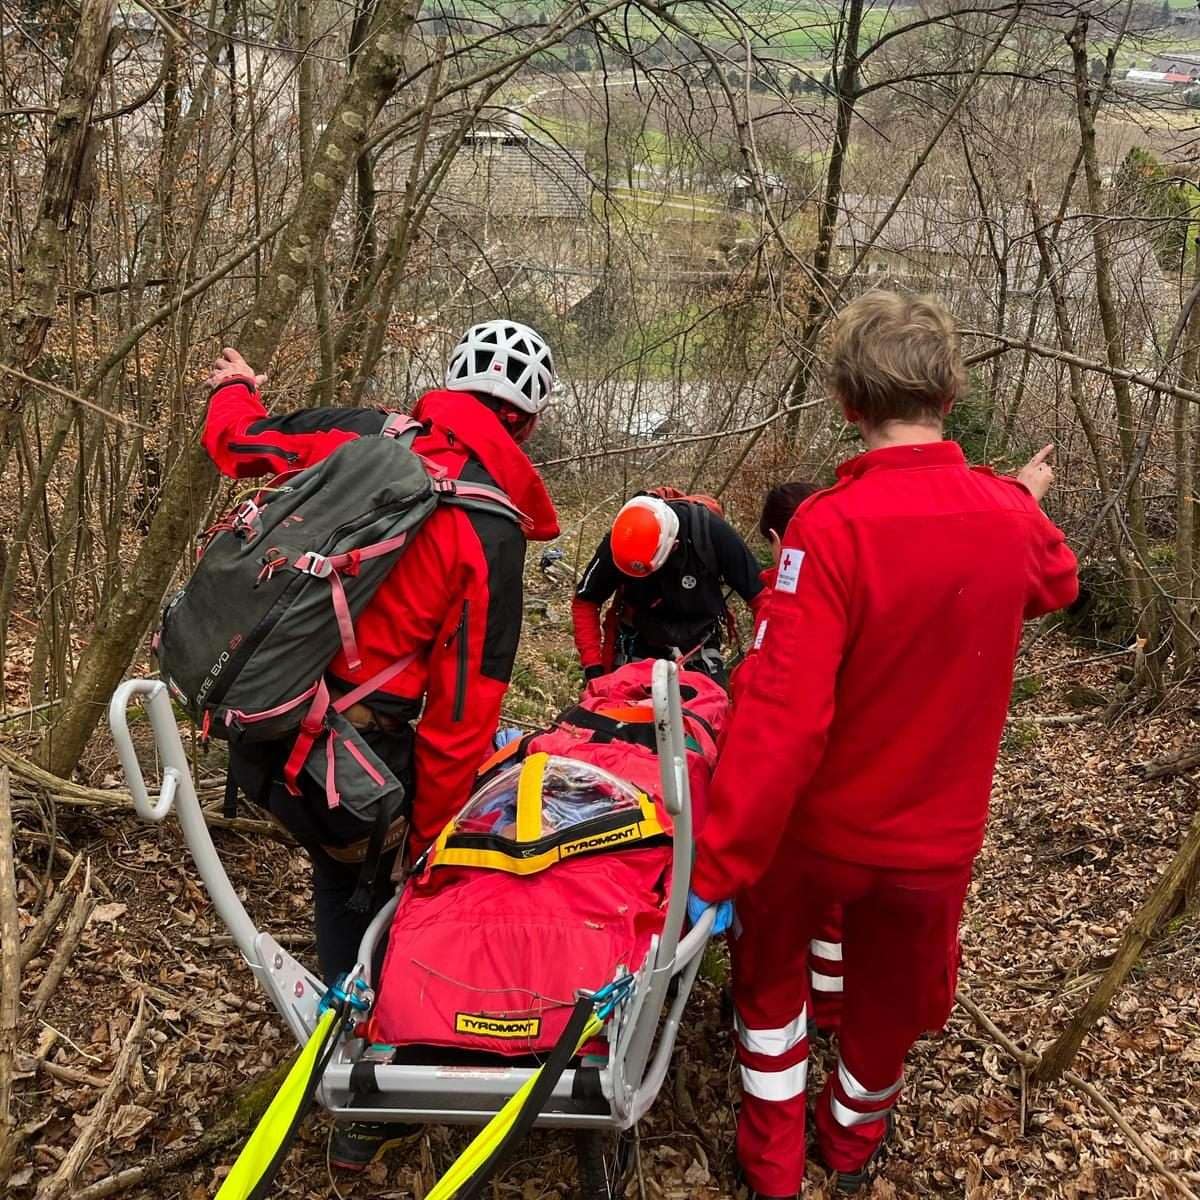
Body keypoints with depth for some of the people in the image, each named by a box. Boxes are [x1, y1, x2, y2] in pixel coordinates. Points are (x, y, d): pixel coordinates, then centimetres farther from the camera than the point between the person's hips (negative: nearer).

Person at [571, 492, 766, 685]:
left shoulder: (711, 530, -25)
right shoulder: (616, 542, -22)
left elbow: (758, 594, -16)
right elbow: (585, 602, -8)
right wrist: (592, 665, -16)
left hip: (698, 646, -1)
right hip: (640, 646, 1)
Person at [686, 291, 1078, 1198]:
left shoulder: (831, 526, -27)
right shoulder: (1009, 516, -10)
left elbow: (783, 715, -31)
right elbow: (1058, 583, 16)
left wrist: (717, 865, -26)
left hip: (821, 821, -3)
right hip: (937, 831, 4)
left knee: (772, 970, 25)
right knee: (891, 997, 26)